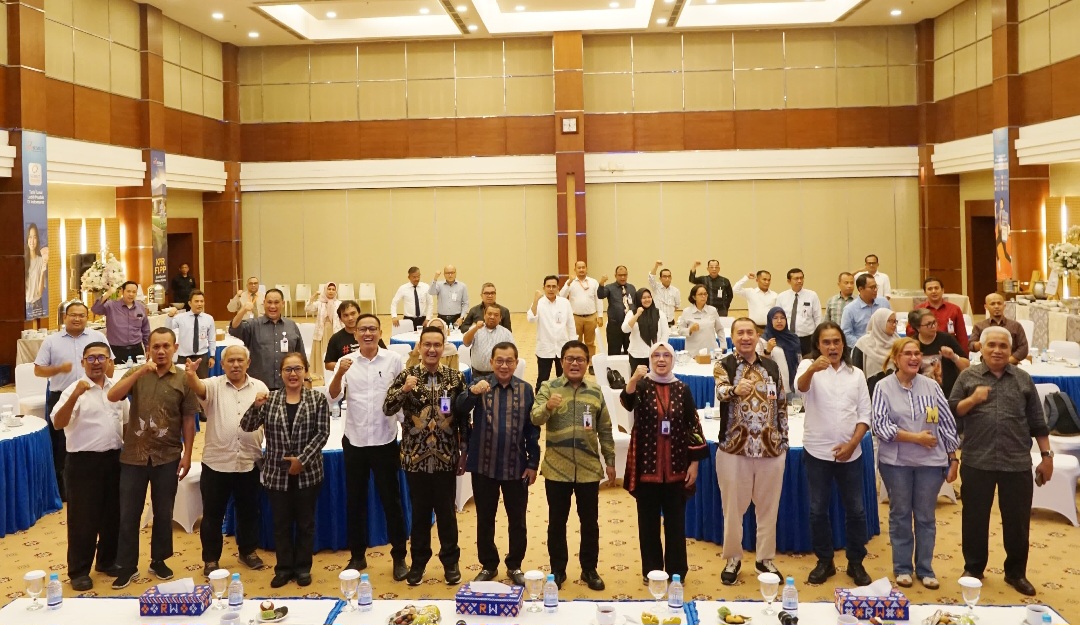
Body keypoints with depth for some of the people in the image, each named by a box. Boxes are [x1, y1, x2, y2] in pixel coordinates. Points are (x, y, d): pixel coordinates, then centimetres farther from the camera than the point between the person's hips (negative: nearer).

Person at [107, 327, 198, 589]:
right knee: (129, 514, 7)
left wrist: (187, 454, -2)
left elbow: (188, 420, 0)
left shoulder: (183, 380, -3)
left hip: (167, 457, 0)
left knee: (163, 513, 12)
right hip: (134, 455, 1)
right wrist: (140, 372, -26)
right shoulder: (136, 373, 0)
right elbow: (112, 396, -16)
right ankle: (126, 566, 20)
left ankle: (158, 560, 28)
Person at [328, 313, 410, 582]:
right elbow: (332, 398, -11)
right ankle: (357, 556, 28)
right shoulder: (346, 362, -1)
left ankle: (399, 557, 20)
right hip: (354, 441, 2)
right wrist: (339, 374, -29)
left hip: (385, 441, -2)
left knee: (391, 501, 7)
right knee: (355, 501, 13)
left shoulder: (394, 360, -5)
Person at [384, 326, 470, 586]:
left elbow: (464, 418, 3)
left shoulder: (456, 377, 0)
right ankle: (418, 561, 26)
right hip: (416, 458, 0)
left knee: (446, 511, 10)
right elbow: (387, 408, -9)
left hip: (446, 458, 0)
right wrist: (404, 389, -27)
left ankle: (450, 561, 25)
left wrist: (465, 453, 1)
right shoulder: (407, 375, -1)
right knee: (420, 512, 12)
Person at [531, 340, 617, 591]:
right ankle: (557, 570, 24)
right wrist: (547, 406, -37)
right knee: (557, 521, 10)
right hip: (557, 469, -2)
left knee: (590, 522, 10)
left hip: (589, 469, 2)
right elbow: (535, 418, -16)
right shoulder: (548, 387, -2)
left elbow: (605, 430, 9)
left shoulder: (595, 391, 5)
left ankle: (589, 569, 25)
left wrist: (610, 461, 8)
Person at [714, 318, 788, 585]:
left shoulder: (772, 367, 6)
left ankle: (765, 558, 28)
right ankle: (733, 558, 24)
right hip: (734, 449, -3)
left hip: (771, 449, 3)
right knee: (733, 506, 7)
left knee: (768, 506, 12)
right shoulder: (723, 366, -5)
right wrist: (735, 390, -49)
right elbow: (721, 391, -26)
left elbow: (782, 405, 12)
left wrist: (784, 440, 7)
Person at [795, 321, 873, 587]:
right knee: (818, 509, 6)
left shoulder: (856, 374, 8)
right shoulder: (809, 366, -3)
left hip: (850, 452, 3)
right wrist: (812, 369, -50)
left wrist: (852, 444, -9)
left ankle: (856, 563, 21)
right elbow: (801, 386, -27)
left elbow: (865, 414, 6)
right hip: (817, 451, -2)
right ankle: (824, 562, 20)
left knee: (855, 509, 7)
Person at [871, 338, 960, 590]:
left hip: (930, 462, 1)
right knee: (900, 514, 10)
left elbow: (948, 424, 4)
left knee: (926, 516, 10)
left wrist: (953, 459, 3)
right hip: (896, 462, -1)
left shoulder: (931, 386, 0)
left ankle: (925, 569, 23)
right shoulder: (883, 387, -6)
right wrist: (916, 438, -15)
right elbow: (880, 426, -12)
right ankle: (902, 568, 22)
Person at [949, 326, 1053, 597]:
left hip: (1017, 464, 1)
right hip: (977, 463, -1)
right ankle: (973, 568, 25)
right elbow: (950, 412, 0)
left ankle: (1016, 572, 25)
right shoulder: (968, 376, 3)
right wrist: (972, 399, -16)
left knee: (1017, 520, 9)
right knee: (975, 518, 9)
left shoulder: (1023, 379, 7)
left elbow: (1037, 422, 8)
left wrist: (1046, 455, 6)